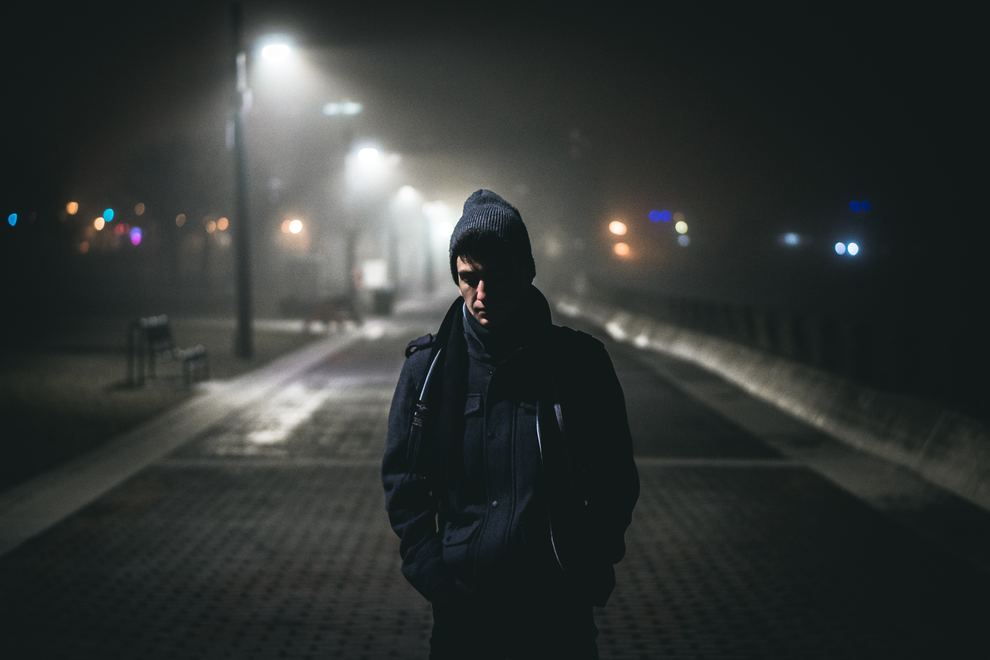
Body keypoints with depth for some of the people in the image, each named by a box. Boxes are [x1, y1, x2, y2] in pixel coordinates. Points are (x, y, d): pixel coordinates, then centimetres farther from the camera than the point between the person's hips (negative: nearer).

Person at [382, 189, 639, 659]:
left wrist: (591, 572, -5)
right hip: (462, 609, 1)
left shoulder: (579, 362, -3)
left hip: (561, 605, 0)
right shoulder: (428, 367, -1)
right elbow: (403, 482, 4)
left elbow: (616, 479, 3)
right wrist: (431, 573, -6)